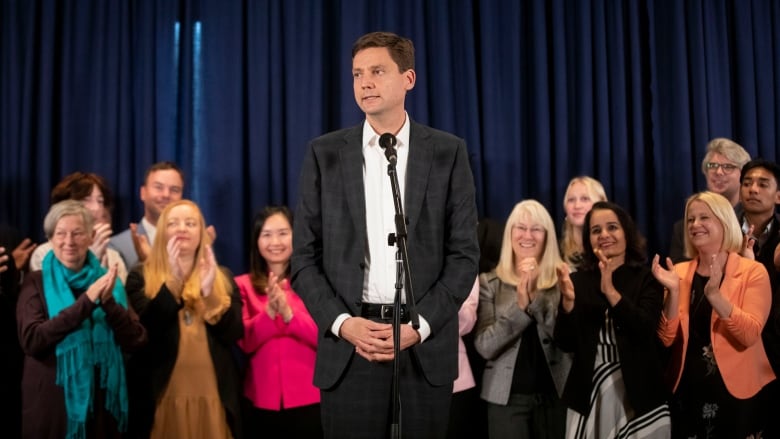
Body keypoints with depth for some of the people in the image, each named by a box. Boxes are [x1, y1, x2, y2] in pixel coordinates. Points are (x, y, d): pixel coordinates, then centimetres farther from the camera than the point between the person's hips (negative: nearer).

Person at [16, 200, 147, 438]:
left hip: (102, 403, 3)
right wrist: (87, 302, -20)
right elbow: (30, 340, -16)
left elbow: (136, 341, -3)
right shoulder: (37, 282, -2)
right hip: (50, 404, -2)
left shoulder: (107, 280, 5)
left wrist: (108, 302, -17)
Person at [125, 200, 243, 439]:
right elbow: (144, 332, -11)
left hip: (213, 397, 2)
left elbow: (233, 334, -2)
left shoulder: (222, 277, 10)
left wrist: (210, 291, -15)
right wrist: (172, 282, -20)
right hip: (162, 397, -2)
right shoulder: (141, 276, 4)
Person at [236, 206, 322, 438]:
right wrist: (269, 311, -20)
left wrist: (288, 312, -21)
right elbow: (246, 342, -4)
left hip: (307, 400, 0)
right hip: (261, 401, 1)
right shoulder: (244, 285, 3)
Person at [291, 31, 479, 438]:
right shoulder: (324, 153, 4)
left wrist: (418, 327, -10)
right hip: (348, 344, 0)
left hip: (426, 344, 0)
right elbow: (304, 257, 3)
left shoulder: (448, 152, 3)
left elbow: (464, 253, 1)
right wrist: (343, 324, -10)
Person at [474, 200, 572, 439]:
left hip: (555, 393, 1)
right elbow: (485, 346, -9)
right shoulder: (489, 282, -1)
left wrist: (536, 296, -19)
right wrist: (520, 306, -20)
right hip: (507, 396, -1)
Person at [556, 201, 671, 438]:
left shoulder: (647, 278, -1)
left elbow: (645, 329, -17)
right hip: (589, 393, 1)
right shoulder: (578, 281, 3)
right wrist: (568, 302, -17)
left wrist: (610, 291, -26)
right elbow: (566, 343, -2)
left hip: (638, 391, -1)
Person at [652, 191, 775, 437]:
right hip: (687, 390, 3)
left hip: (736, 391, -3)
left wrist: (714, 294, -29)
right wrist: (673, 291, -16)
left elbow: (750, 335, -18)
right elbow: (667, 338, -3)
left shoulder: (752, 271, -6)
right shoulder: (680, 272, 4)